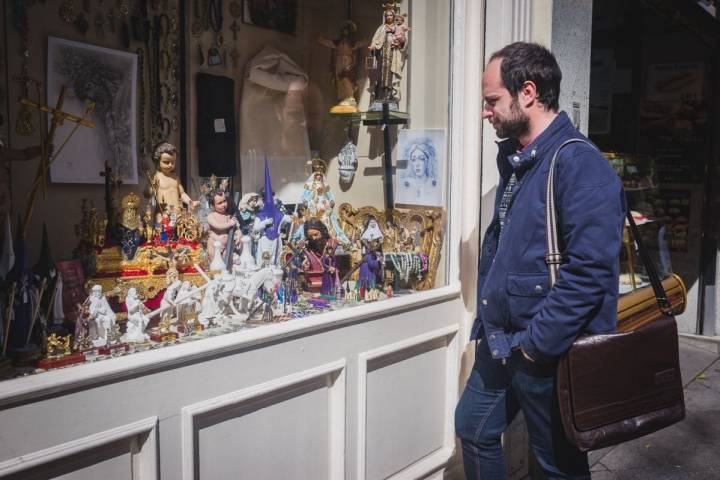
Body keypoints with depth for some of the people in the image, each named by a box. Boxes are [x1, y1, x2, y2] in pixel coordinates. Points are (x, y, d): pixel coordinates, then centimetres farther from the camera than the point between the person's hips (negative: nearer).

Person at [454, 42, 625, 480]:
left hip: (550, 355, -8)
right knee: (474, 428, 22)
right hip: (499, 345, 9)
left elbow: (589, 272, -26)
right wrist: (485, 321, 13)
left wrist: (538, 342, -21)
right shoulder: (515, 161, 9)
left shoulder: (579, 164, -20)